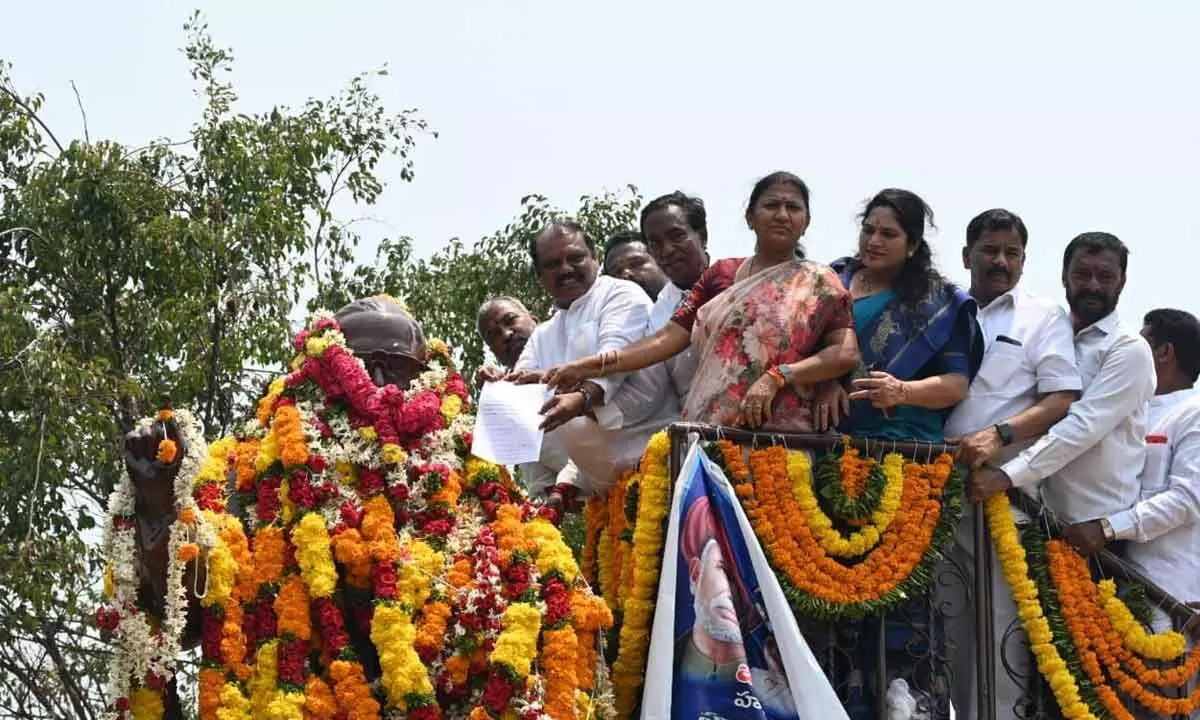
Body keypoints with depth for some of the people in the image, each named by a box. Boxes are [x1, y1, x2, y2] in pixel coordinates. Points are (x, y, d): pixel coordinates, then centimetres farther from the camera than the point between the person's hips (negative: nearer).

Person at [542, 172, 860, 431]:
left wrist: (776, 377, -16)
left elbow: (846, 353, -4)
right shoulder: (720, 274, 15)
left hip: (777, 439, -3)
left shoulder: (818, 283, 7)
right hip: (708, 433, 3)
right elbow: (670, 337, 7)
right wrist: (592, 365, -5)